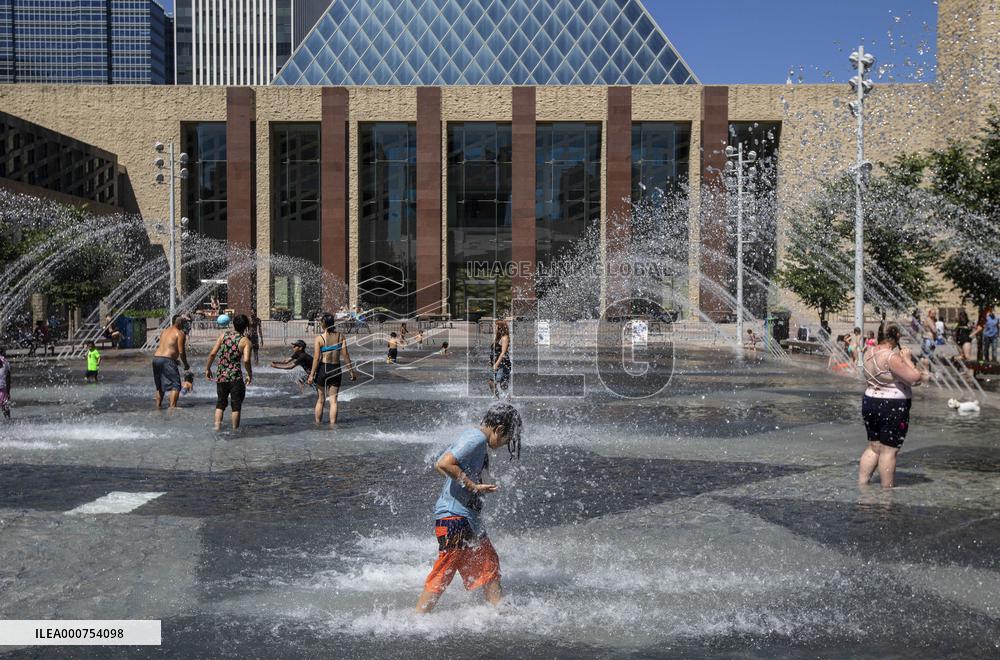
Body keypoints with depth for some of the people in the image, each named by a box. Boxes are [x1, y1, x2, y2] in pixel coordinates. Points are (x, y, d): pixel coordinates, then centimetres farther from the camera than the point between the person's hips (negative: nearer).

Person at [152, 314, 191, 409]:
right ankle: (172, 407, -14)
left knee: (160, 386, 20)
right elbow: (181, 352, -9)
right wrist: (186, 364, 4)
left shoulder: (165, 331, 20)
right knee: (175, 385, -4)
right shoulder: (180, 333, -3)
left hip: (156, 358, 8)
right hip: (167, 360, -8)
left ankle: (158, 406, 25)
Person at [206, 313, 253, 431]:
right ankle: (235, 429, 12)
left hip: (221, 376, 4)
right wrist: (250, 375, -5)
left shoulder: (224, 334, 2)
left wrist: (207, 368, 10)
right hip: (235, 377, -3)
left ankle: (217, 427, 11)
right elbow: (246, 360, -19)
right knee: (236, 405, 8)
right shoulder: (245, 341, -7)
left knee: (220, 403, 17)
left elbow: (213, 353, -2)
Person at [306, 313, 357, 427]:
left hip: (323, 369, -1)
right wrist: (352, 371, 5)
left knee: (320, 400, 12)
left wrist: (311, 375, -7)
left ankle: (318, 424, 18)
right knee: (333, 400, 7)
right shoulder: (340, 336, -2)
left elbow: (317, 358, -11)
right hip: (336, 369, 2)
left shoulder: (319, 338, -8)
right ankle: (332, 425, 5)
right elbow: (346, 355, -3)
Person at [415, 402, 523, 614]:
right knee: (443, 574, -6)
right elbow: (443, 464, -25)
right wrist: (474, 486, -21)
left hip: (469, 518, 11)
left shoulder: (479, 441, 15)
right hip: (454, 516, -11)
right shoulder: (476, 439, -15)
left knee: (489, 565, 15)